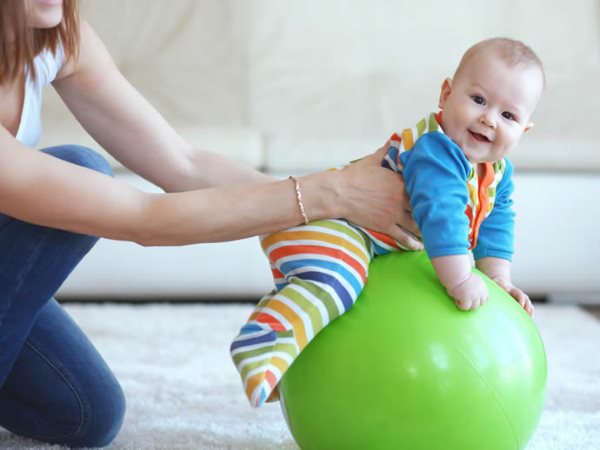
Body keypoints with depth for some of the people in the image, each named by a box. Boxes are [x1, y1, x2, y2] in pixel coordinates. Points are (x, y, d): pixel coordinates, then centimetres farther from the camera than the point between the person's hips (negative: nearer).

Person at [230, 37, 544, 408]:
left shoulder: (498, 172, 0)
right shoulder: (435, 149, -31)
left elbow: (496, 223, 9)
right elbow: (439, 213, -40)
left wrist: (500, 279, 0)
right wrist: (461, 281, -40)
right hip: (326, 220, -10)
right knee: (335, 278, -36)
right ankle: (263, 339, -44)